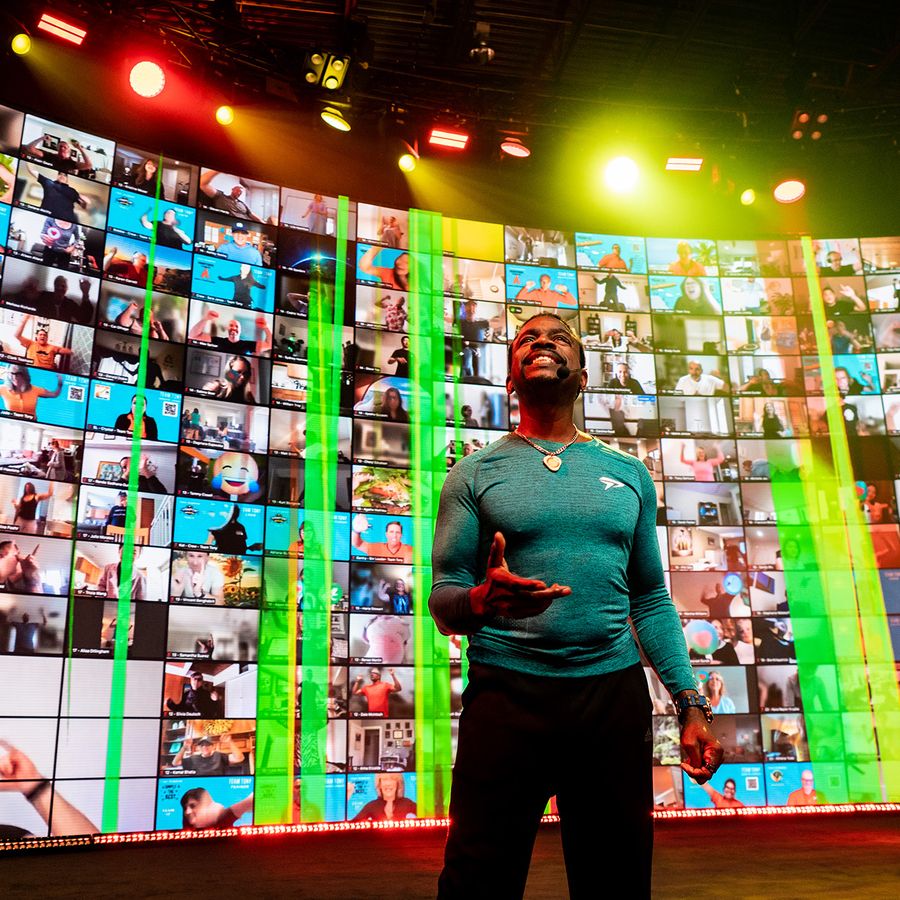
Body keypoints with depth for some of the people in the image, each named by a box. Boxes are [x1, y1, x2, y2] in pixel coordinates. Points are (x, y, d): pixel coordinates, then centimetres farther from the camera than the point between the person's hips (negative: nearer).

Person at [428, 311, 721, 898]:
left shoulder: (629, 474, 12)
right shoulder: (475, 474, 4)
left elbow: (651, 601, 14)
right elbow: (442, 598, 1)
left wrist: (692, 705, 6)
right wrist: (480, 599, -22)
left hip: (616, 695, 3)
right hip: (506, 695, -2)